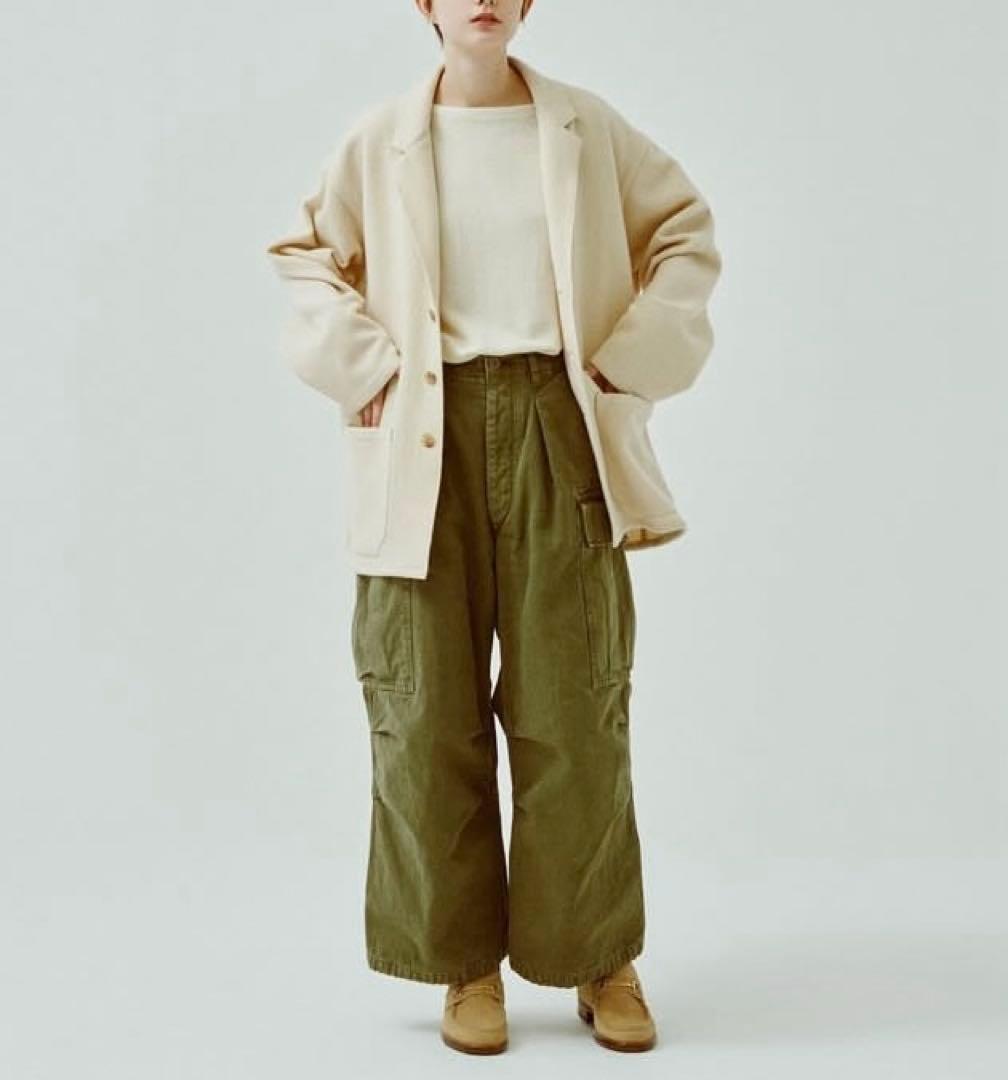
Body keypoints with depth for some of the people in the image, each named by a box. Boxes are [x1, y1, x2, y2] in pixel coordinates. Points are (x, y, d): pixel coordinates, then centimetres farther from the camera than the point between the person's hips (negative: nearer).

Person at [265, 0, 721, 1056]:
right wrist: (371, 371, 0)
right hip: (429, 434, 1)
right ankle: (467, 961, 15)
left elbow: (685, 228, 11)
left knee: (573, 700, 1)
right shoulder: (381, 141, 5)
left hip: (558, 426, 0)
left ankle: (601, 957, 15)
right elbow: (310, 257, 13)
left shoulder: (588, 128, 6)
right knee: (429, 705, 2)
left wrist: (629, 359, 2)